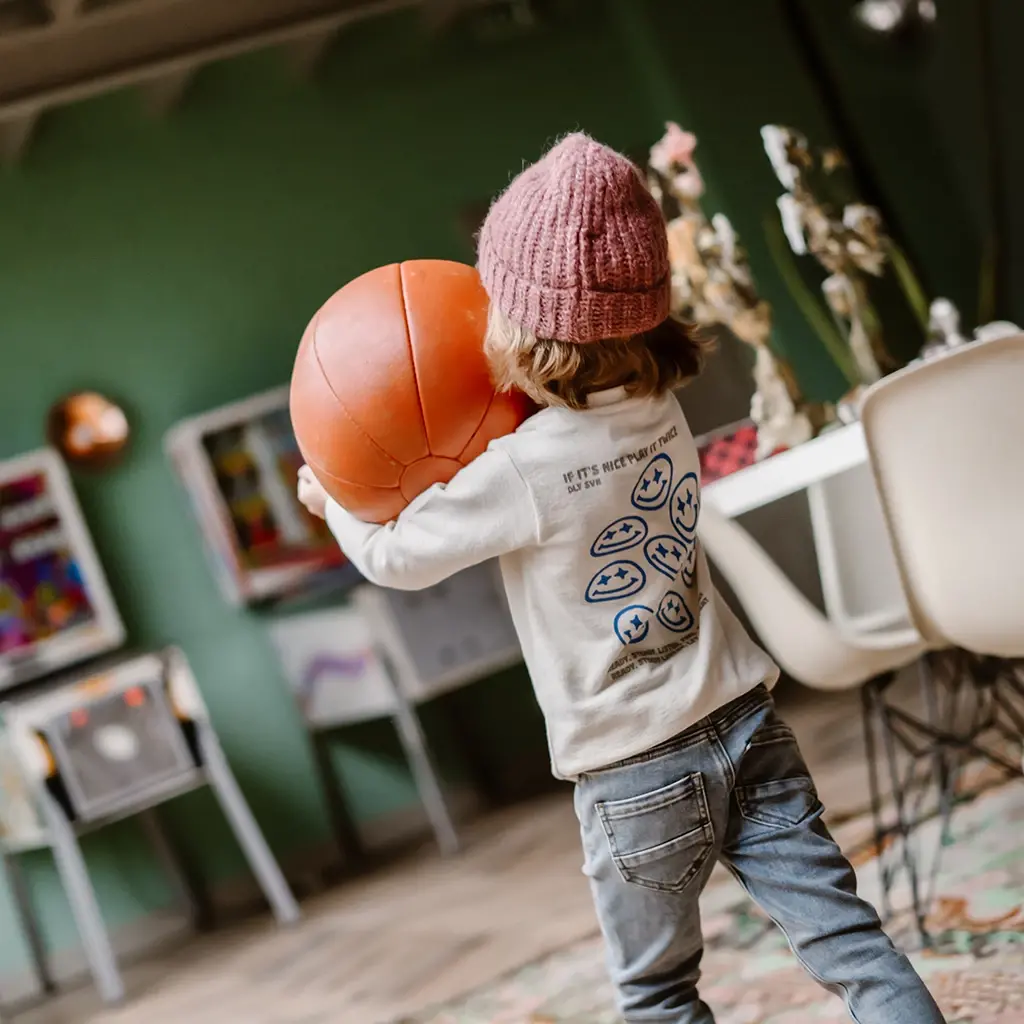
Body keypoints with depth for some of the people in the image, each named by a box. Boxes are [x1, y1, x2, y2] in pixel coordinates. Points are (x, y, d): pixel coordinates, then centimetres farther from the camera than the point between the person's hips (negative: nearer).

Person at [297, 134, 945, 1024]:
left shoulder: (518, 473, -18)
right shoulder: (663, 412, 0)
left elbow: (398, 557, -2)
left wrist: (332, 499, 15)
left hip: (635, 776, -5)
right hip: (747, 725, 5)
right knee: (850, 940, 5)